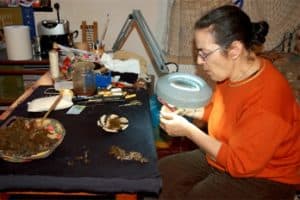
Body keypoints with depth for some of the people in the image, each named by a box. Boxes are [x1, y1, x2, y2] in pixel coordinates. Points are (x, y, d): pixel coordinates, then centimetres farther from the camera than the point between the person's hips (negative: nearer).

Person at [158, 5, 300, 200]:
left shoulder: (265, 101, -32)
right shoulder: (234, 72, -6)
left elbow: (239, 163, -26)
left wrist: (188, 130, -24)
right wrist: (187, 109, -5)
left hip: (262, 179, -8)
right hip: (225, 157, 8)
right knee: (163, 170, 4)